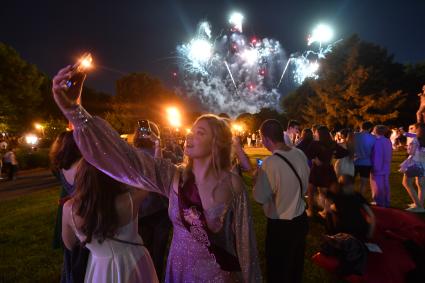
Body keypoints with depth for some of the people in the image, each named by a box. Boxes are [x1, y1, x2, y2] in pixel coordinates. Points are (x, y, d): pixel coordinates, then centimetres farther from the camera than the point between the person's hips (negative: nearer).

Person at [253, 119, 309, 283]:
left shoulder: (270, 163, -26)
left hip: (280, 225, -6)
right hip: (301, 219, 6)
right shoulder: (300, 155, -6)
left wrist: (258, 176, -3)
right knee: (296, 266, 26)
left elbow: (260, 198, -17)